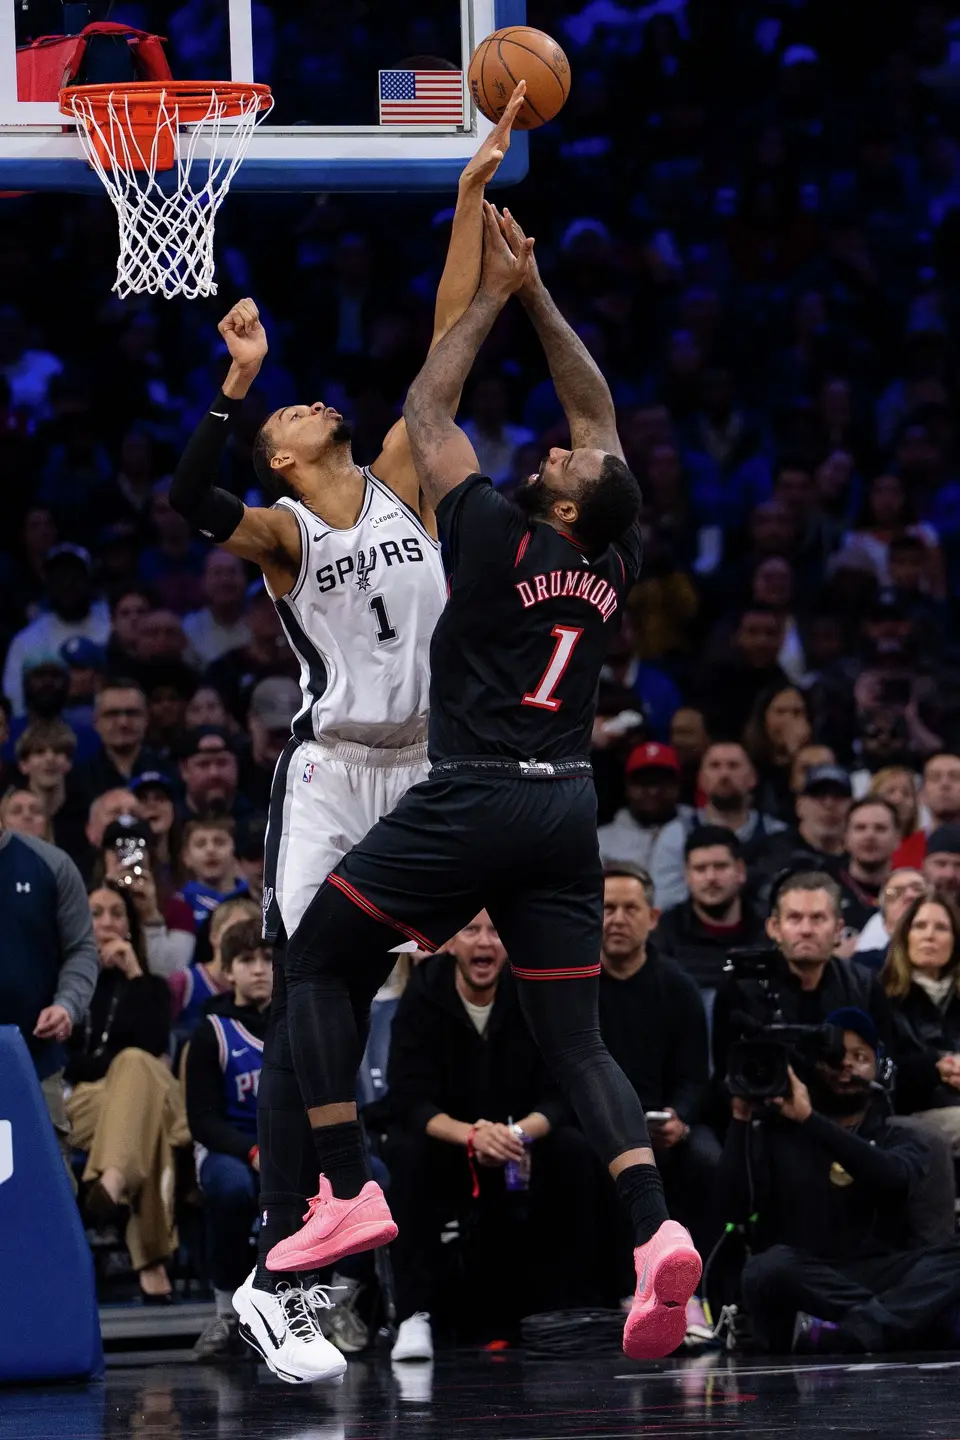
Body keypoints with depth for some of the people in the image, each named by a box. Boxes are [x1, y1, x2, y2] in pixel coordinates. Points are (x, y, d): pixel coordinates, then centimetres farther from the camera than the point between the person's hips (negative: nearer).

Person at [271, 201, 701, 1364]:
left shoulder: (499, 534, -8)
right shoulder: (613, 564, 7)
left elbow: (426, 407, 4)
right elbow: (597, 409, 21)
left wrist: (494, 295, 12)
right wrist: (537, 295, 21)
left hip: (472, 799, -6)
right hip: (566, 809, 6)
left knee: (320, 961, 11)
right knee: (572, 1036, 4)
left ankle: (346, 1193, -1)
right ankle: (655, 1233, -19)